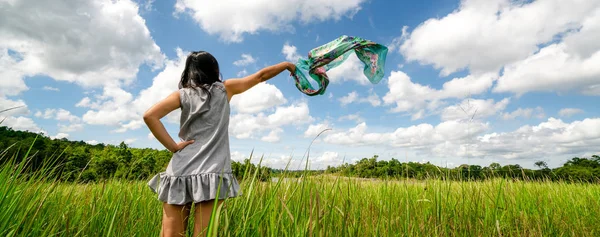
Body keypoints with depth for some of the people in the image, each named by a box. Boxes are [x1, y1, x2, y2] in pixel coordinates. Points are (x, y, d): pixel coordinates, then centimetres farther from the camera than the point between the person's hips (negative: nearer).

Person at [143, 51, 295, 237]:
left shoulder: (183, 94, 9)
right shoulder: (224, 89, 9)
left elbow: (149, 116, -5)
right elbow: (261, 76, 18)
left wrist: (173, 146, 0)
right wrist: (287, 64, 31)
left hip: (180, 171, 2)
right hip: (212, 173, -2)